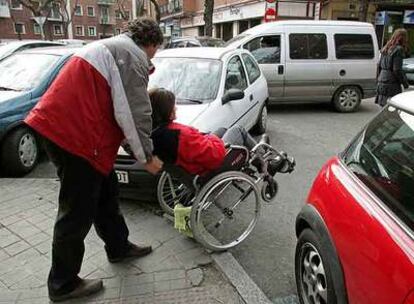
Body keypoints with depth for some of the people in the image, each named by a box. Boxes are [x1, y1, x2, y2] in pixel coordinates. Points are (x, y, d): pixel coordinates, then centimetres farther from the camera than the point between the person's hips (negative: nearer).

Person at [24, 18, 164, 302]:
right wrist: (147, 156, -4)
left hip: (61, 126, 10)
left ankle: (119, 247, 39)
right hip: (75, 135, -10)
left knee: (106, 193, 21)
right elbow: (133, 113, -15)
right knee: (78, 212, 2)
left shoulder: (111, 46, 22)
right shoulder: (132, 55, -9)